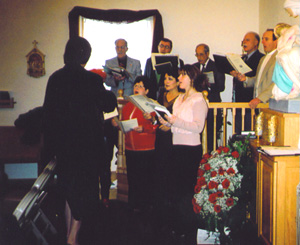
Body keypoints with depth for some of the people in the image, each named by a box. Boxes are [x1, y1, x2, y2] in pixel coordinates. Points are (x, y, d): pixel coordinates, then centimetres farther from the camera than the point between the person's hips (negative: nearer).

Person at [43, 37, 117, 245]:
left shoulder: (55, 78, -1)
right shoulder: (92, 79, -15)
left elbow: (49, 111, 4)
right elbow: (108, 105, -4)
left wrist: (52, 144, 13)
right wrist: (109, 92, 17)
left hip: (62, 143, 5)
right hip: (87, 143, -4)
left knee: (68, 189, 17)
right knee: (84, 188, 9)